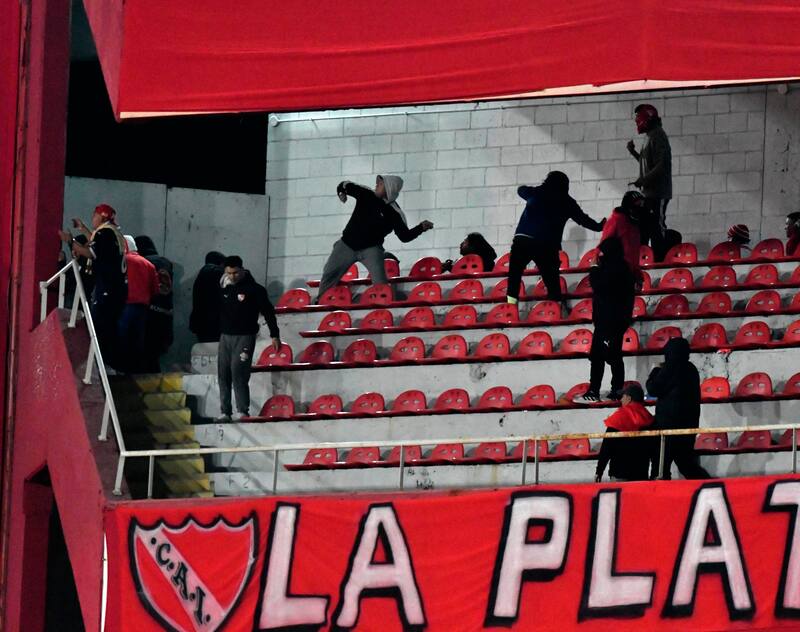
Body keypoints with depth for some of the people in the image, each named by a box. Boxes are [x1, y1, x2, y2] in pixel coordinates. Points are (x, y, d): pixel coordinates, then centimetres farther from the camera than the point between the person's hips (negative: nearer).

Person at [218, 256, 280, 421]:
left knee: (238, 373, -17)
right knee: (223, 375, 3)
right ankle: (225, 412, 8)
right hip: (225, 337, 6)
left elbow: (268, 312, -2)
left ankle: (243, 411, -17)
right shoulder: (225, 288, 10)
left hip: (244, 337, -6)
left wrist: (274, 335, -3)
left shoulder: (254, 289, -5)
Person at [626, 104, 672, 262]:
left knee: (657, 228, -11)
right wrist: (633, 152, 16)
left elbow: (661, 166, -21)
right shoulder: (651, 137, 18)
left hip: (657, 193, -10)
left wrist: (643, 180, -20)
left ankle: (660, 261, -12)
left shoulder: (657, 136, -13)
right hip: (649, 193, 10)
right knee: (643, 228, 10)